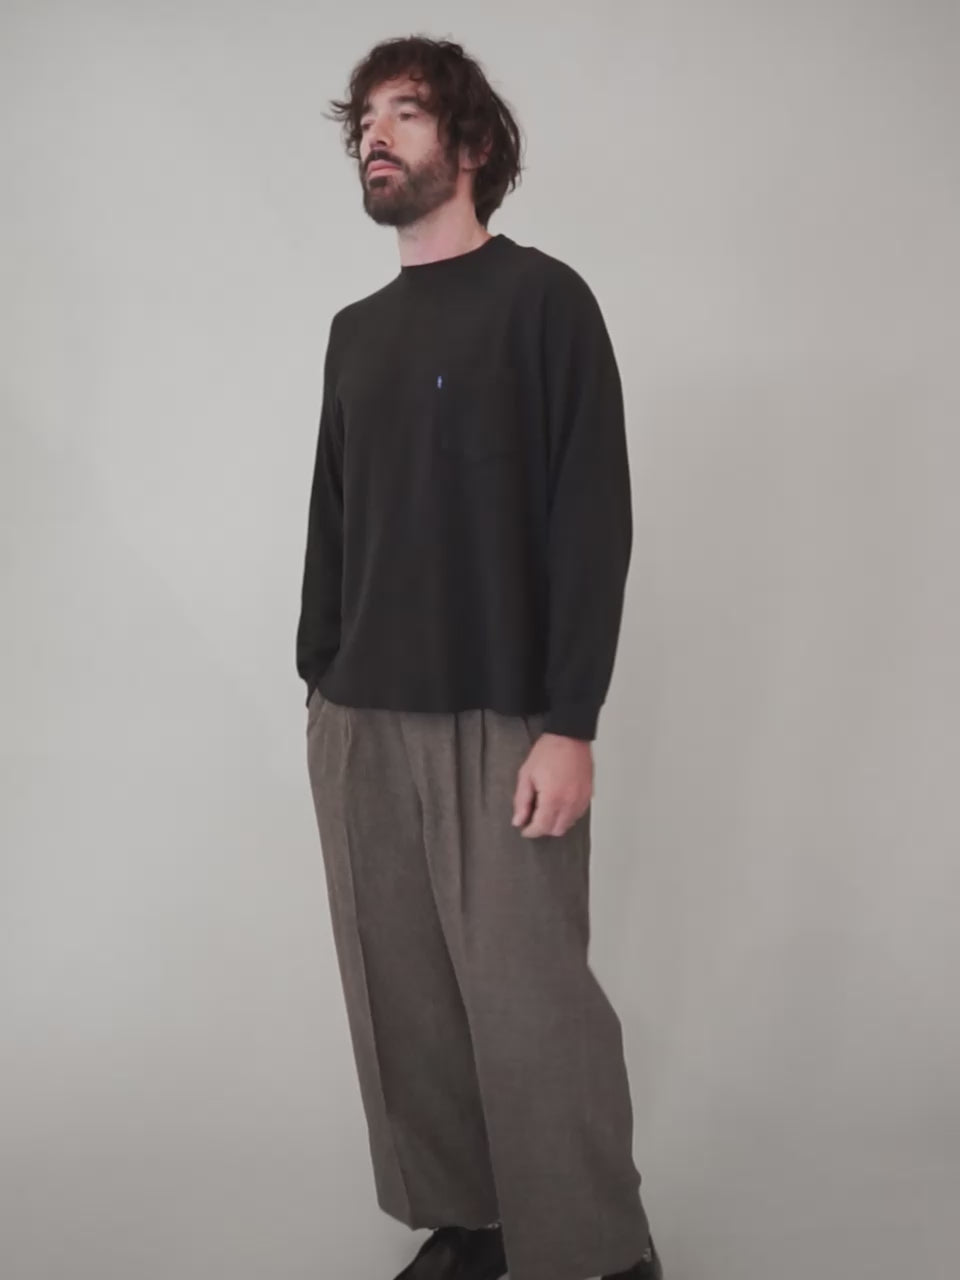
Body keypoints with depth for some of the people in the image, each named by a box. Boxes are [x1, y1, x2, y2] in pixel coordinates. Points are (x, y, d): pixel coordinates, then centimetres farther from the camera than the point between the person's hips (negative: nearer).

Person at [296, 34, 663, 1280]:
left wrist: (570, 725, -15)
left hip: (498, 721, -6)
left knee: (528, 1003, -3)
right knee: (401, 1000, 9)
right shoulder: (356, 330, 16)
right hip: (356, 721, 6)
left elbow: (593, 521, -9)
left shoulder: (542, 298, -3)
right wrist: (318, 681, 12)